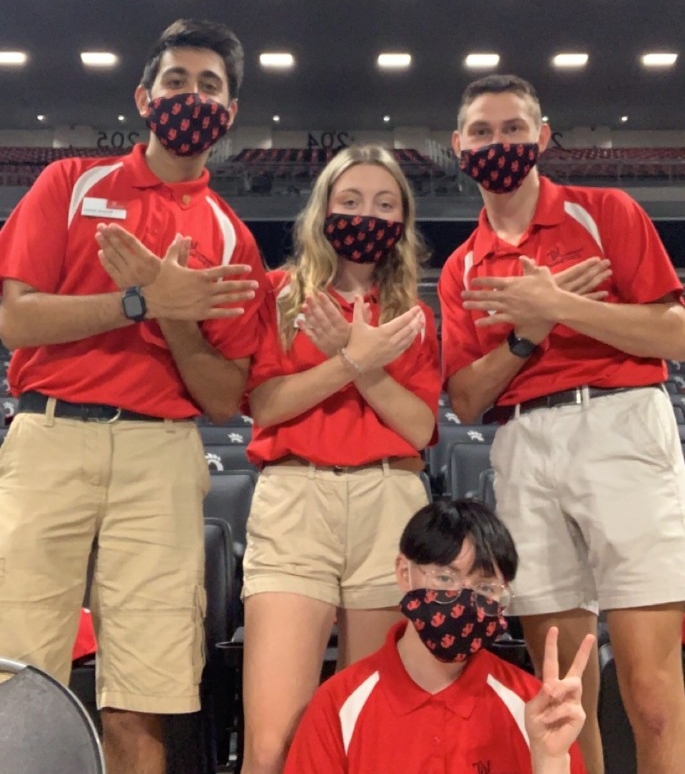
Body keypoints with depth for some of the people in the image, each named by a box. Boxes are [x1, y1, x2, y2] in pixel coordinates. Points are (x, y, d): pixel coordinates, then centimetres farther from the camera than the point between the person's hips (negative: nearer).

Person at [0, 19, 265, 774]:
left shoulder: (229, 239, 12)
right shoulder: (71, 183, 11)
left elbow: (225, 399, 8)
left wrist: (176, 322, -10)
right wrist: (142, 302, -12)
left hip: (162, 459, 1)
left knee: (136, 713, -2)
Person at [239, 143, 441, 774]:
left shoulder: (413, 316, 17)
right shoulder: (284, 292, 12)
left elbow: (421, 427, 5)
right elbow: (264, 405, 0)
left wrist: (363, 363, -7)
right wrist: (352, 361, -9)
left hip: (390, 506, 2)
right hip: (295, 503, -2)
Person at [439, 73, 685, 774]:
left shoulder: (604, 212, 7)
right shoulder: (461, 269, 16)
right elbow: (466, 402, 10)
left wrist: (558, 306, -12)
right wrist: (525, 337, -6)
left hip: (620, 430, -3)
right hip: (522, 454, 4)